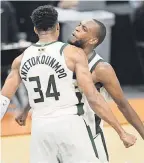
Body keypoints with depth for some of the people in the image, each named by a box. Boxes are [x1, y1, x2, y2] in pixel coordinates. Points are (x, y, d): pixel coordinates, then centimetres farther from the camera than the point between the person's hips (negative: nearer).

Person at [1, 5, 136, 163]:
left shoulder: (21, 60, 8)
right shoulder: (73, 53, -4)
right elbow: (93, 97, -9)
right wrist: (121, 132, -5)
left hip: (40, 127, 4)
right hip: (69, 124, -4)